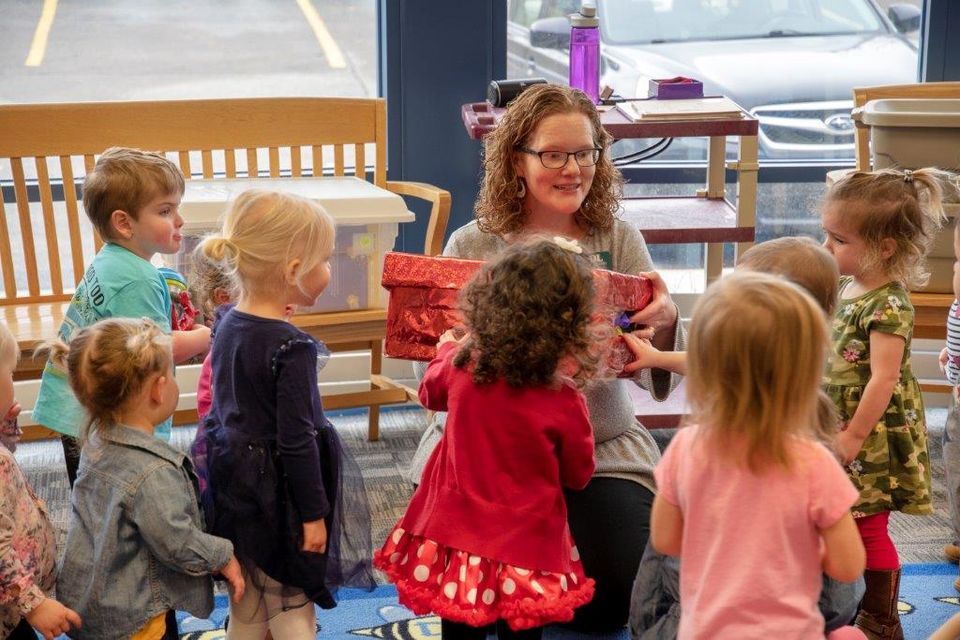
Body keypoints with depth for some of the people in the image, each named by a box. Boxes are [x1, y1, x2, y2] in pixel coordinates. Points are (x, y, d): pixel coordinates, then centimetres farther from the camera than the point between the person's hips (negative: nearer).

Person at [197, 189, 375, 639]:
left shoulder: (228, 325, 1)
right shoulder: (291, 348, -24)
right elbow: (296, 439, -21)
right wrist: (314, 513, -13)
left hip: (233, 483, 8)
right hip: (275, 496, -8)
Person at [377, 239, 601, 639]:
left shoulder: (461, 366, -9)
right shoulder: (564, 400, -18)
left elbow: (431, 392, 16)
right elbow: (579, 476, -3)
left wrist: (448, 348, 34)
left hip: (455, 537, 3)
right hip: (526, 549, -3)